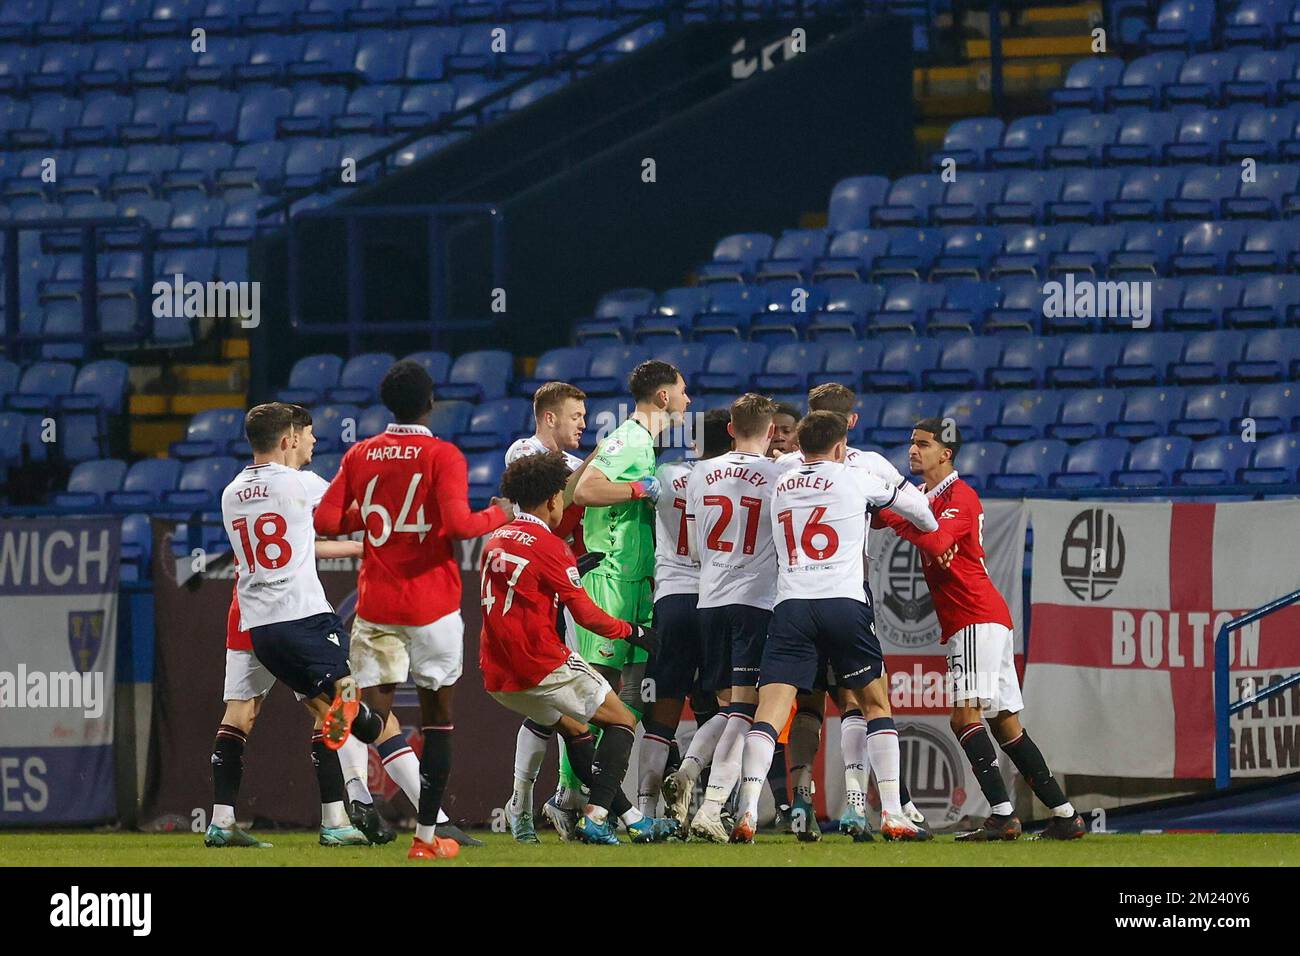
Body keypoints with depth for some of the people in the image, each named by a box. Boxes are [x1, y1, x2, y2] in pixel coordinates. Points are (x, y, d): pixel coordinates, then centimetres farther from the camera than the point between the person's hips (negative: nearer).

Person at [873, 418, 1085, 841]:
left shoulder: (958, 495, -9)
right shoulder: (927, 495, 21)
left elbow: (936, 542, -26)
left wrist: (890, 516, -19)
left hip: (978, 620, -10)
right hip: (985, 621, 10)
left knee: (966, 716, -18)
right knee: (1006, 723, 10)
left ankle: (1002, 814, -24)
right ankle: (1064, 814, 12)